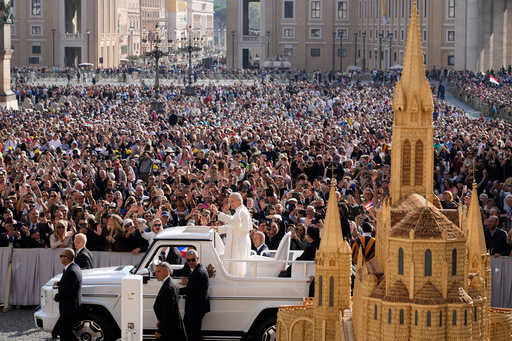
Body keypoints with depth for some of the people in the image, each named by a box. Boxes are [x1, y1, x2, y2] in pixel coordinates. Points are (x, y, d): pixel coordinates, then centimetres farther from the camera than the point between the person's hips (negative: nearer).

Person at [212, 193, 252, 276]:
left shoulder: (242, 211, -15)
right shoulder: (239, 211, 19)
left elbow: (233, 221, -36)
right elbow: (231, 227, 27)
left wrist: (218, 213, -42)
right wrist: (218, 229, 18)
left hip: (240, 243, -10)